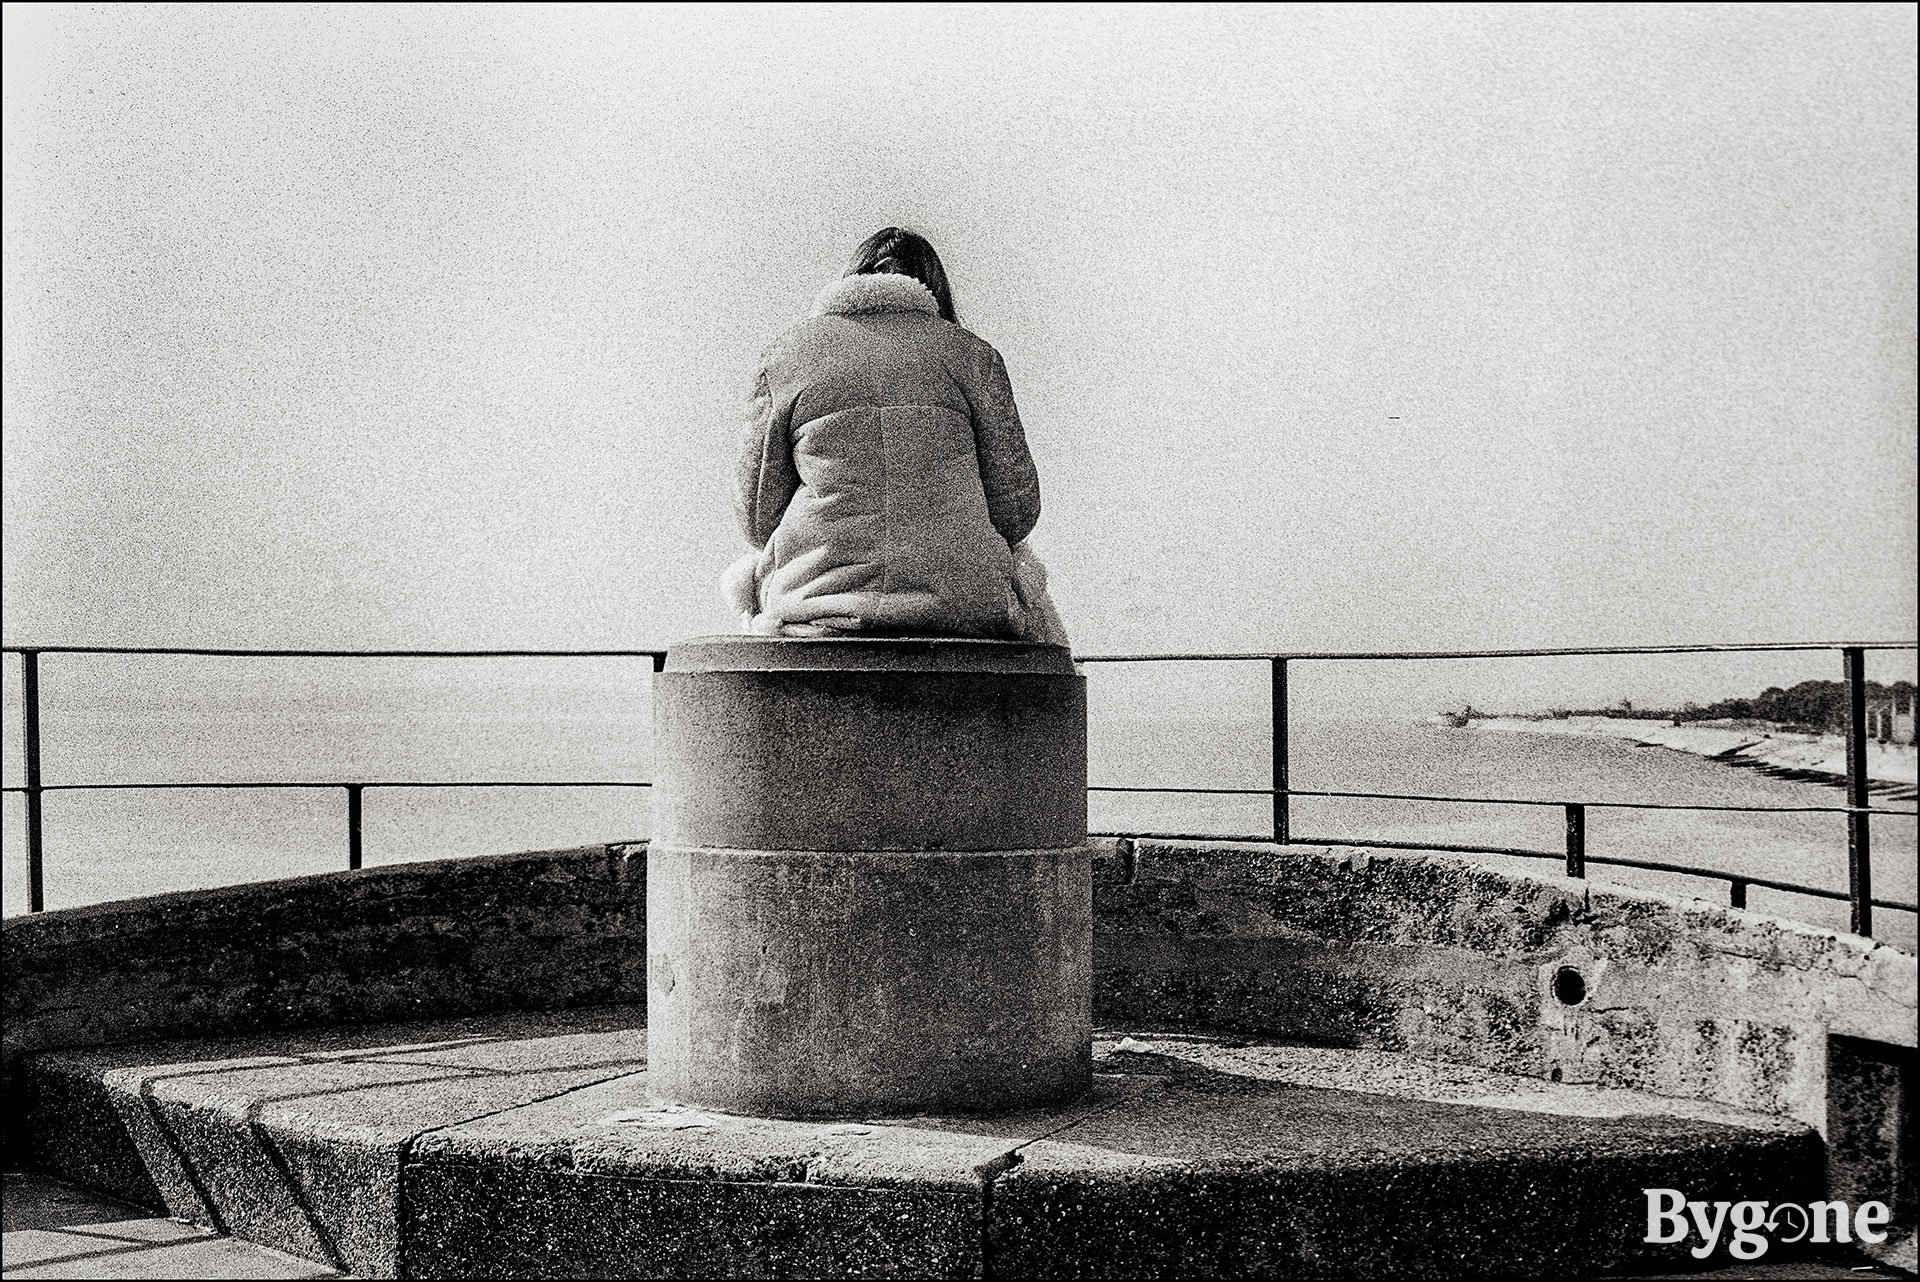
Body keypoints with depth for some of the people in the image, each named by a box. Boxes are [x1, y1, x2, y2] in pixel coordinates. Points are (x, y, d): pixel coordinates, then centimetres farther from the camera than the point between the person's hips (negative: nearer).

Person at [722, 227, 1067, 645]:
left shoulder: (785, 354, 8)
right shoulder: (973, 354, 7)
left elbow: (757, 512, 7)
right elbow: (1015, 505, 4)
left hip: (818, 597, 0)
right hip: (961, 601, 0)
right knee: (1024, 569, 32)